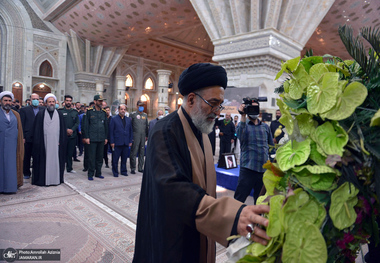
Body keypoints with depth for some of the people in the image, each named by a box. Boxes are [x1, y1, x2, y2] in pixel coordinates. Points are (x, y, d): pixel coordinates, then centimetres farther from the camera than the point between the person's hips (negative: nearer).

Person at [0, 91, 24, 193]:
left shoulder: (16, 114, 11)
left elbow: (19, 130, 13)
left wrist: (21, 140, 8)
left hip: (12, 145, 3)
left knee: (12, 165, 6)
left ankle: (11, 184, 13)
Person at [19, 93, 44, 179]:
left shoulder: (43, 110, 6)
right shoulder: (24, 110, 3)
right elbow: (21, 124, -1)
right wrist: (22, 137, -7)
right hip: (28, 138, -1)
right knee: (27, 157, 11)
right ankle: (26, 173, 24)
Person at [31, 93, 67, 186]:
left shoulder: (59, 114, 10)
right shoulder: (40, 114, 5)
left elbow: (63, 130, 8)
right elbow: (37, 130, 3)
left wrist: (61, 141, 0)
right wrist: (38, 143, -5)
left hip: (56, 143, 1)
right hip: (44, 143, -1)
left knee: (56, 160, 4)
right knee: (44, 161, 2)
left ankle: (56, 179, 13)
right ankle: (42, 180, 12)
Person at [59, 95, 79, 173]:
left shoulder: (75, 112, 13)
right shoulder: (60, 111, 3)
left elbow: (77, 123, 7)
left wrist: (72, 130, -9)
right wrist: (66, 129, -14)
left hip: (72, 135, 3)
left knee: (70, 153, 8)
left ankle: (69, 168, 16)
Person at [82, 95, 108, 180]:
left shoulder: (104, 112, 11)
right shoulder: (89, 111, -1)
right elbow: (85, 125, -3)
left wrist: (106, 137, 12)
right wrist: (86, 137, -8)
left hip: (101, 139, 4)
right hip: (92, 138, -4)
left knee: (100, 157, 10)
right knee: (92, 157, -1)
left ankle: (98, 173, 21)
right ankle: (90, 174, 10)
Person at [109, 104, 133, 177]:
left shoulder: (129, 120, 13)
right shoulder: (114, 119, 1)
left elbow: (131, 131, 14)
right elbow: (111, 131, -2)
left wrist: (130, 141, 7)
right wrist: (112, 142, -8)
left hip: (126, 143, 3)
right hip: (117, 143, -3)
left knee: (124, 159, 10)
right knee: (115, 159, 3)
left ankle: (123, 171, 23)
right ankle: (115, 172, 16)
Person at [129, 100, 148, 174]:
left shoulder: (145, 115, 14)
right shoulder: (133, 114, 0)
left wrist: (147, 135, 15)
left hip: (143, 136, 5)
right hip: (135, 136, -5)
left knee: (142, 152, 9)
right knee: (134, 152, -5)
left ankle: (140, 168, 17)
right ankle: (133, 169, 3)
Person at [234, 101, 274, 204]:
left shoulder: (265, 127, 14)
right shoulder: (244, 125, 3)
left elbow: (271, 146, 19)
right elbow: (240, 137, -20)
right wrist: (243, 116, -24)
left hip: (264, 169, 4)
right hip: (248, 168, -4)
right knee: (239, 199, -2)